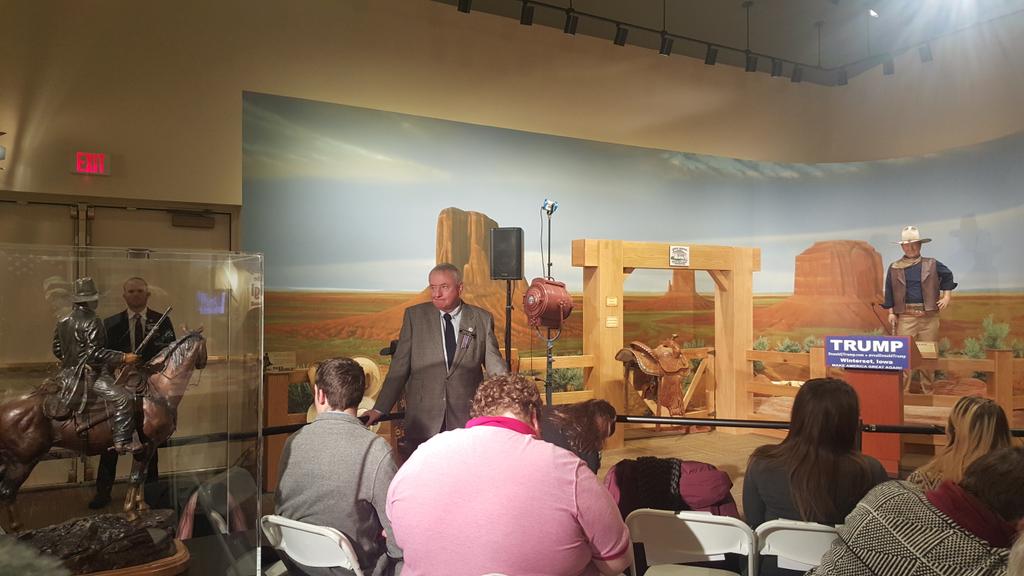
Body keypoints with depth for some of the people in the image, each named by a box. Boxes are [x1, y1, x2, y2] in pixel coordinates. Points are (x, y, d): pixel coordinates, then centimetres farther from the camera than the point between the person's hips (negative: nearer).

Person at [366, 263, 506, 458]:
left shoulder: (482, 319, 5)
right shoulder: (414, 315, 5)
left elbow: (496, 368, 7)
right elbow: (399, 367, 5)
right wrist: (380, 409, 1)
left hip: (467, 419, 0)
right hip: (423, 421, 0)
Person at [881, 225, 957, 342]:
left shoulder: (932, 265, 10)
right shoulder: (894, 268, 7)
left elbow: (948, 276, 23)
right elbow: (889, 292, 8)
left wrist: (946, 297, 13)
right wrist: (891, 313, 2)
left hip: (929, 316, 1)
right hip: (905, 316, -1)